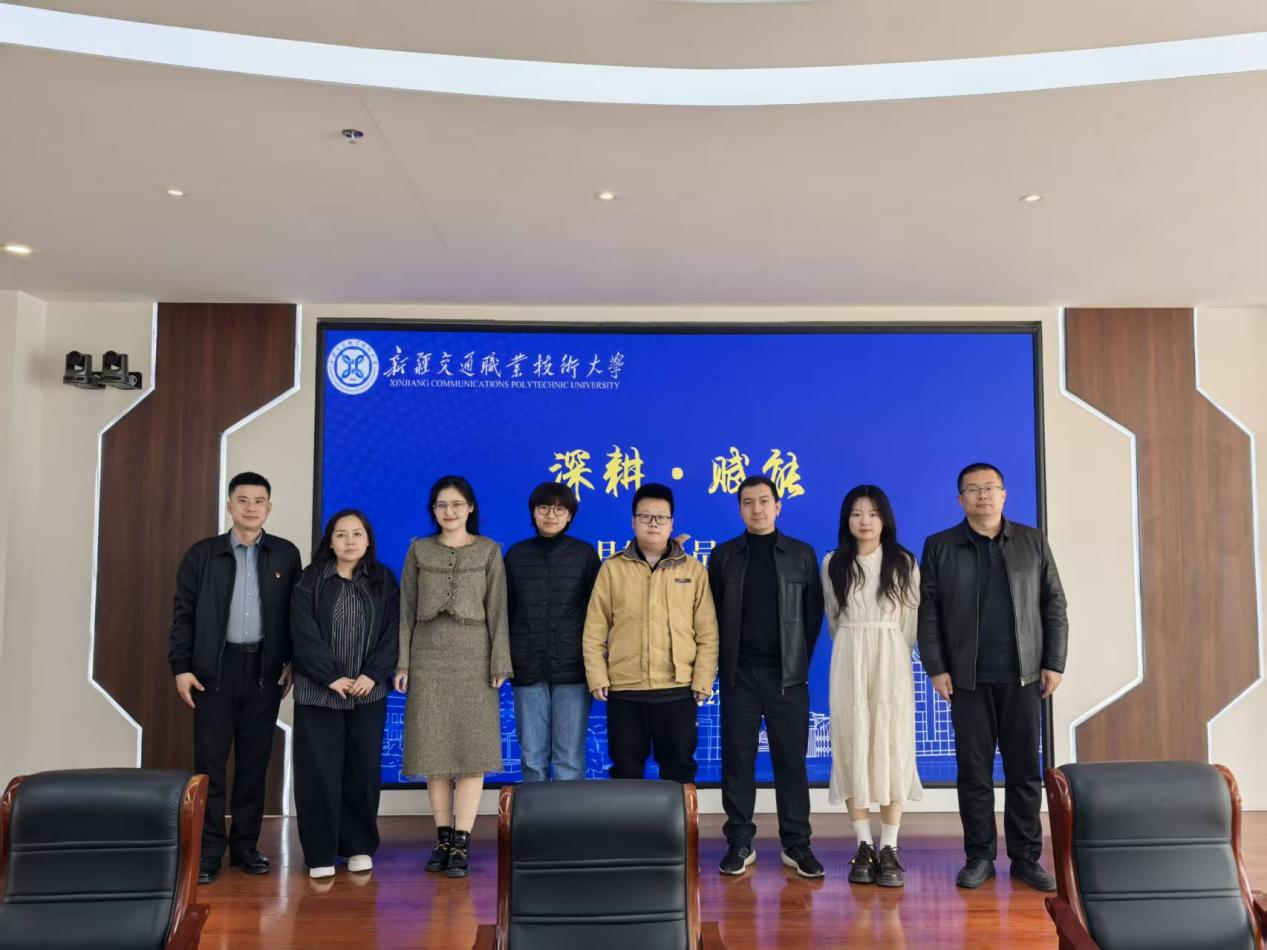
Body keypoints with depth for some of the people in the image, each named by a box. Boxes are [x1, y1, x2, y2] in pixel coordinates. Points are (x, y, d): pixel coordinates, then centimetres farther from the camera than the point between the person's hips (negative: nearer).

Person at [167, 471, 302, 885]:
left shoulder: (286, 554, 5)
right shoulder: (202, 554, 4)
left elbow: (295, 613, 7)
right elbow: (183, 614, 3)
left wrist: (292, 661, 1)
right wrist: (181, 667, -4)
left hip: (265, 669, 1)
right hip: (215, 668, -1)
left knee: (255, 760, 7)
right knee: (210, 760, 1)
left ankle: (245, 844, 17)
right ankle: (209, 850, 9)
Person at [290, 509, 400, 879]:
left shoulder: (384, 581, 5)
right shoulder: (310, 580, 1)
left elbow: (393, 631, 0)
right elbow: (304, 633, -7)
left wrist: (372, 674, -12)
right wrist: (332, 676, -14)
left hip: (369, 691, 1)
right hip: (319, 691, -1)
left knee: (364, 769, 5)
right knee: (320, 771, -1)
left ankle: (359, 846, 17)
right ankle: (320, 852, 9)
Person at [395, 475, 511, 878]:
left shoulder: (488, 551, 3)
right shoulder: (419, 549, 7)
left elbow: (496, 610, 0)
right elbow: (406, 609, 6)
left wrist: (500, 664, -6)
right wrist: (402, 662, 0)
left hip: (473, 658, -2)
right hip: (428, 659, 2)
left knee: (471, 748, -2)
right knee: (434, 749, 5)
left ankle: (462, 843, 3)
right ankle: (443, 838, 15)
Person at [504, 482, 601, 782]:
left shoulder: (584, 554, 4)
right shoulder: (516, 555, 8)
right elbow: (505, 611, 11)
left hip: (572, 668, -2)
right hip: (527, 669, 2)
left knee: (569, 757, 0)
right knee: (532, 757, 6)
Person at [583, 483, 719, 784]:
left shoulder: (693, 570, 5)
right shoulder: (612, 568, 4)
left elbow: (707, 632, 4)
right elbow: (595, 629, 4)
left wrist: (703, 680, -2)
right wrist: (597, 677, -3)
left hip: (678, 690, 0)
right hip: (623, 690, 0)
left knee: (679, 769, 9)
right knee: (626, 772, 9)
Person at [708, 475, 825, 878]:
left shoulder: (802, 554, 6)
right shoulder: (723, 556, 7)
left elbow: (813, 612, 6)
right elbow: (712, 613, 8)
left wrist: (801, 660, 3)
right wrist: (724, 662, 3)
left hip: (787, 676, 0)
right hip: (738, 676, 1)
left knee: (791, 762, 4)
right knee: (737, 762, 5)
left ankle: (796, 845, 15)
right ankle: (739, 844, 15)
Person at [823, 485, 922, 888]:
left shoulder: (904, 563, 4)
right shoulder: (833, 564, 7)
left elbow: (911, 619, 7)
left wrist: (894, 655, 7)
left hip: (891, 661, -1)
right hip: (848, 661, 1)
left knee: (892, 746, -3)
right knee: (853, 747, 0)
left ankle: (889, 850, 1)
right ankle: (864, 847, 6)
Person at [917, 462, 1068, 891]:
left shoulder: (1033, 542, 7)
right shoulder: (939, 546, 4)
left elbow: (1054, 605, 7)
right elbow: (928, 612, 2)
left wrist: (1054, 663, 0)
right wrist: (936, 669, -4)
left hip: (1023, 676, 1)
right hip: (967, 678, -1)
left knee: (1024, 771, 6)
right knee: (974, 771, 4)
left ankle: (1026, 857, 17)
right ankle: (979, 857, 15)